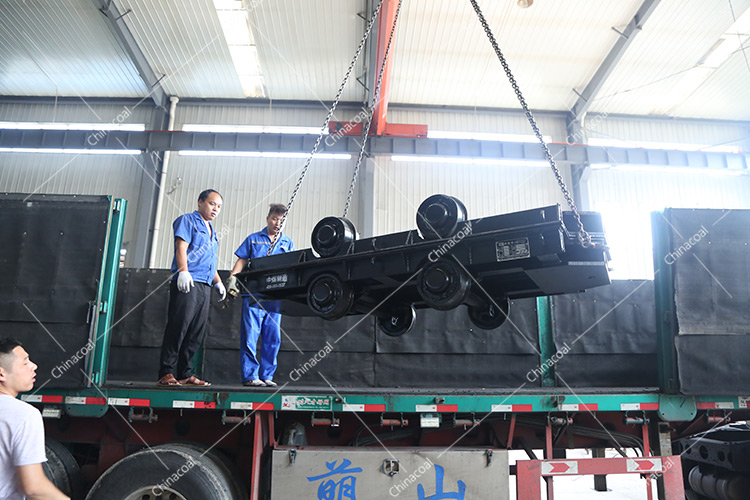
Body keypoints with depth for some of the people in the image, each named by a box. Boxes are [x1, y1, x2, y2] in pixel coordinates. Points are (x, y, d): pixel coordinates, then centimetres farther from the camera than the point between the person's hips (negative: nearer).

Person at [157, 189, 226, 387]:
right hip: (187, 282, -8)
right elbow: (181, 247, -7)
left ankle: (185, 374, 7)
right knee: (178, 326, -12)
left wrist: (218, 282, 22)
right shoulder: (187, 220, 6)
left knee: (197, 331, 3)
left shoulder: (211, 232, 29)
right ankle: (166, 373, -9)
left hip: (204, 286, 8)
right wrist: (183, 271, -20)